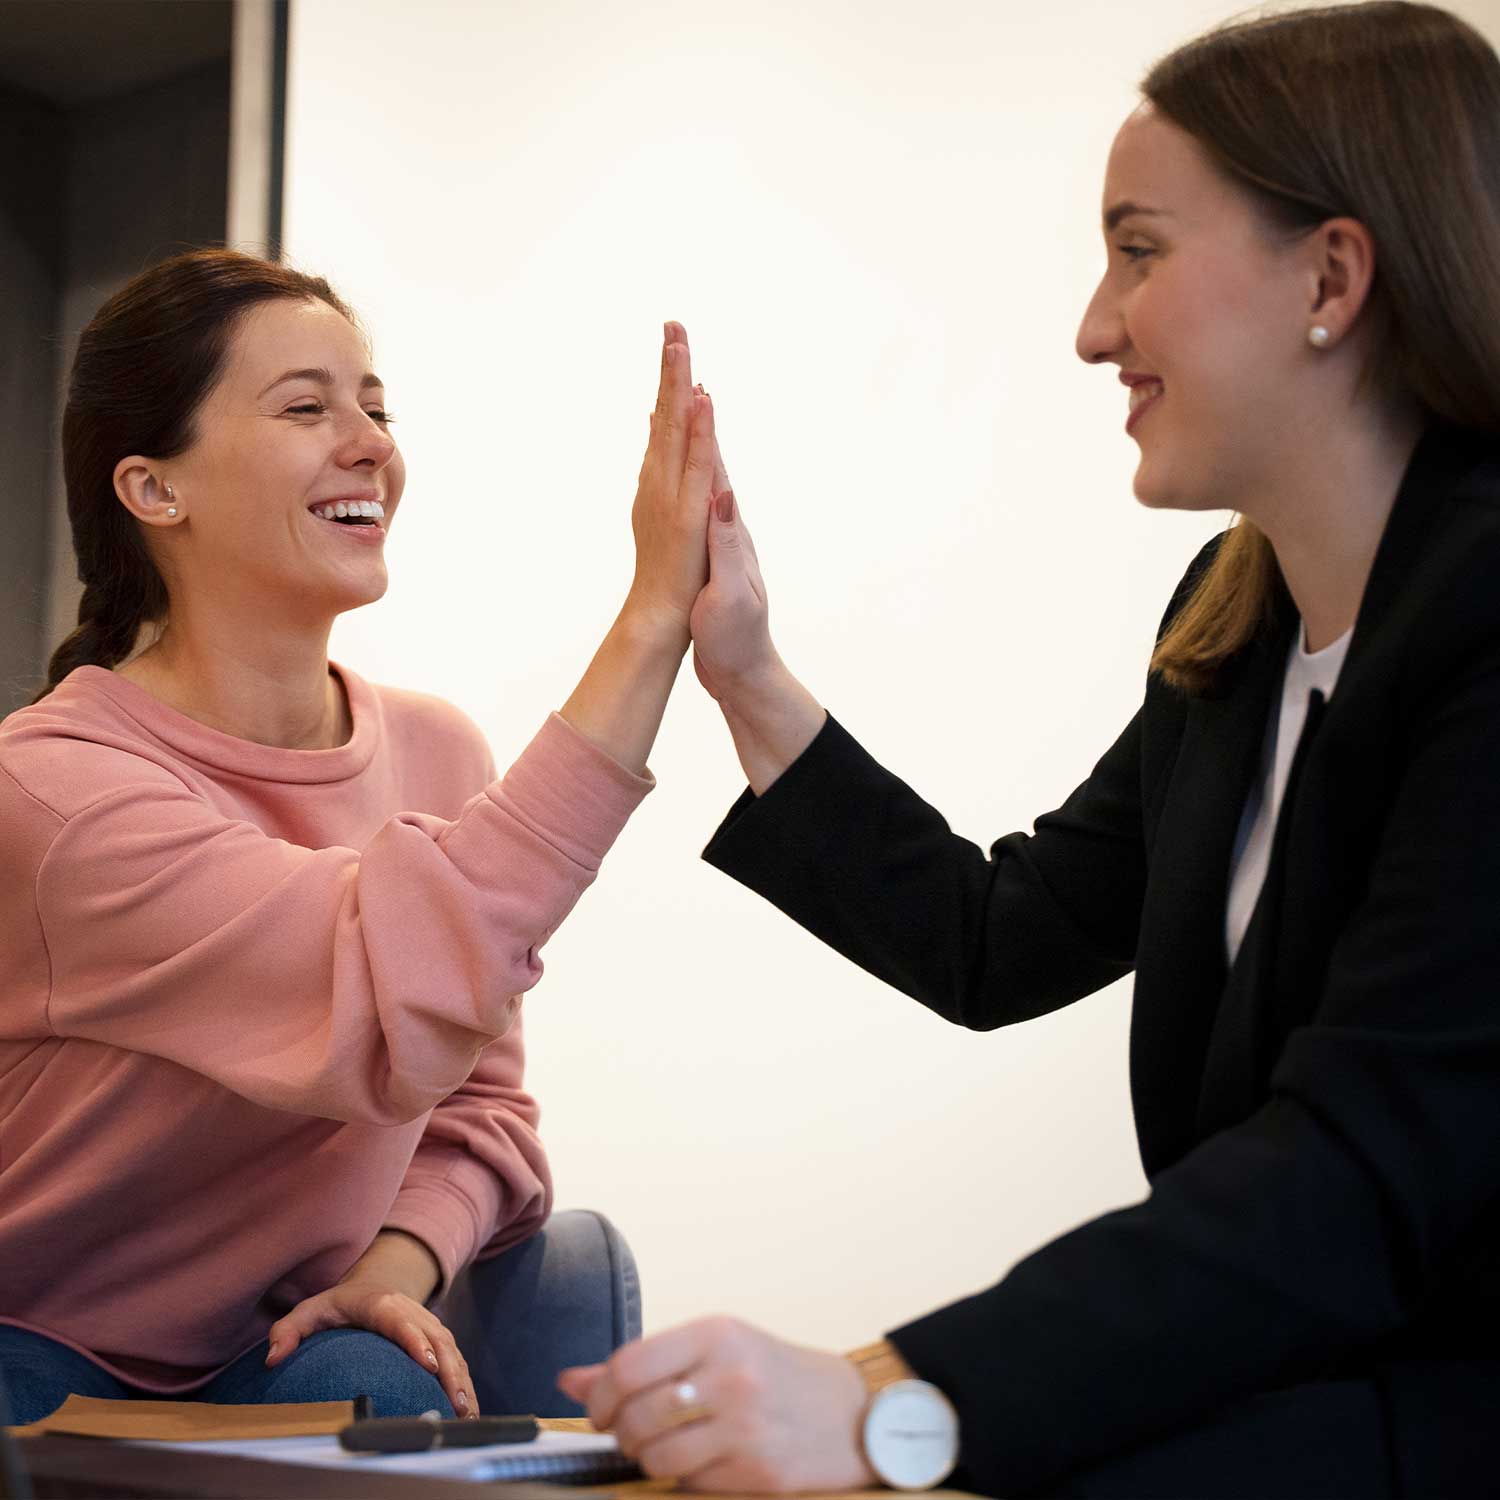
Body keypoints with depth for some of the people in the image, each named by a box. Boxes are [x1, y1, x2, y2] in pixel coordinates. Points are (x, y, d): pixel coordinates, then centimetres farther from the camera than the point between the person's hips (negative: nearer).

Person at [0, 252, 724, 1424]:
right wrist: (652, 623, -36)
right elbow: (402, 1012, -37)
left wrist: (393, 1272, -15)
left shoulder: (437, 755, 0)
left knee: (385, 1395, -28)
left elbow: (479, 1110, 9)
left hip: (271, 1348, 4)